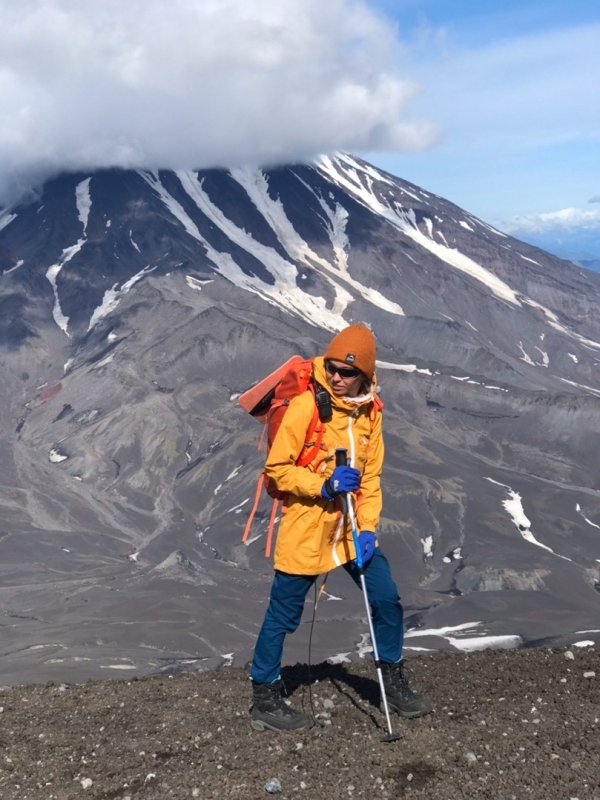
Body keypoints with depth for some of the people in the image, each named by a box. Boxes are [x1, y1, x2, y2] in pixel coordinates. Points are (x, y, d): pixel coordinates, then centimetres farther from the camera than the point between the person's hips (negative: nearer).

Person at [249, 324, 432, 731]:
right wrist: (324, 485, -24)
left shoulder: (370, 411, 3)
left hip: (352, 529, 6)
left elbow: (371, 476, 7)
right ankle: (265, 701, 20)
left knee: (386, 600, 9)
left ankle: (394, 683, 29)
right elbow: (278, 469, -12)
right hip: (305, 530, -6)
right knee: (283, 616, 4)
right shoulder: (305, 405, -16)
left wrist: (368, 529, -3)